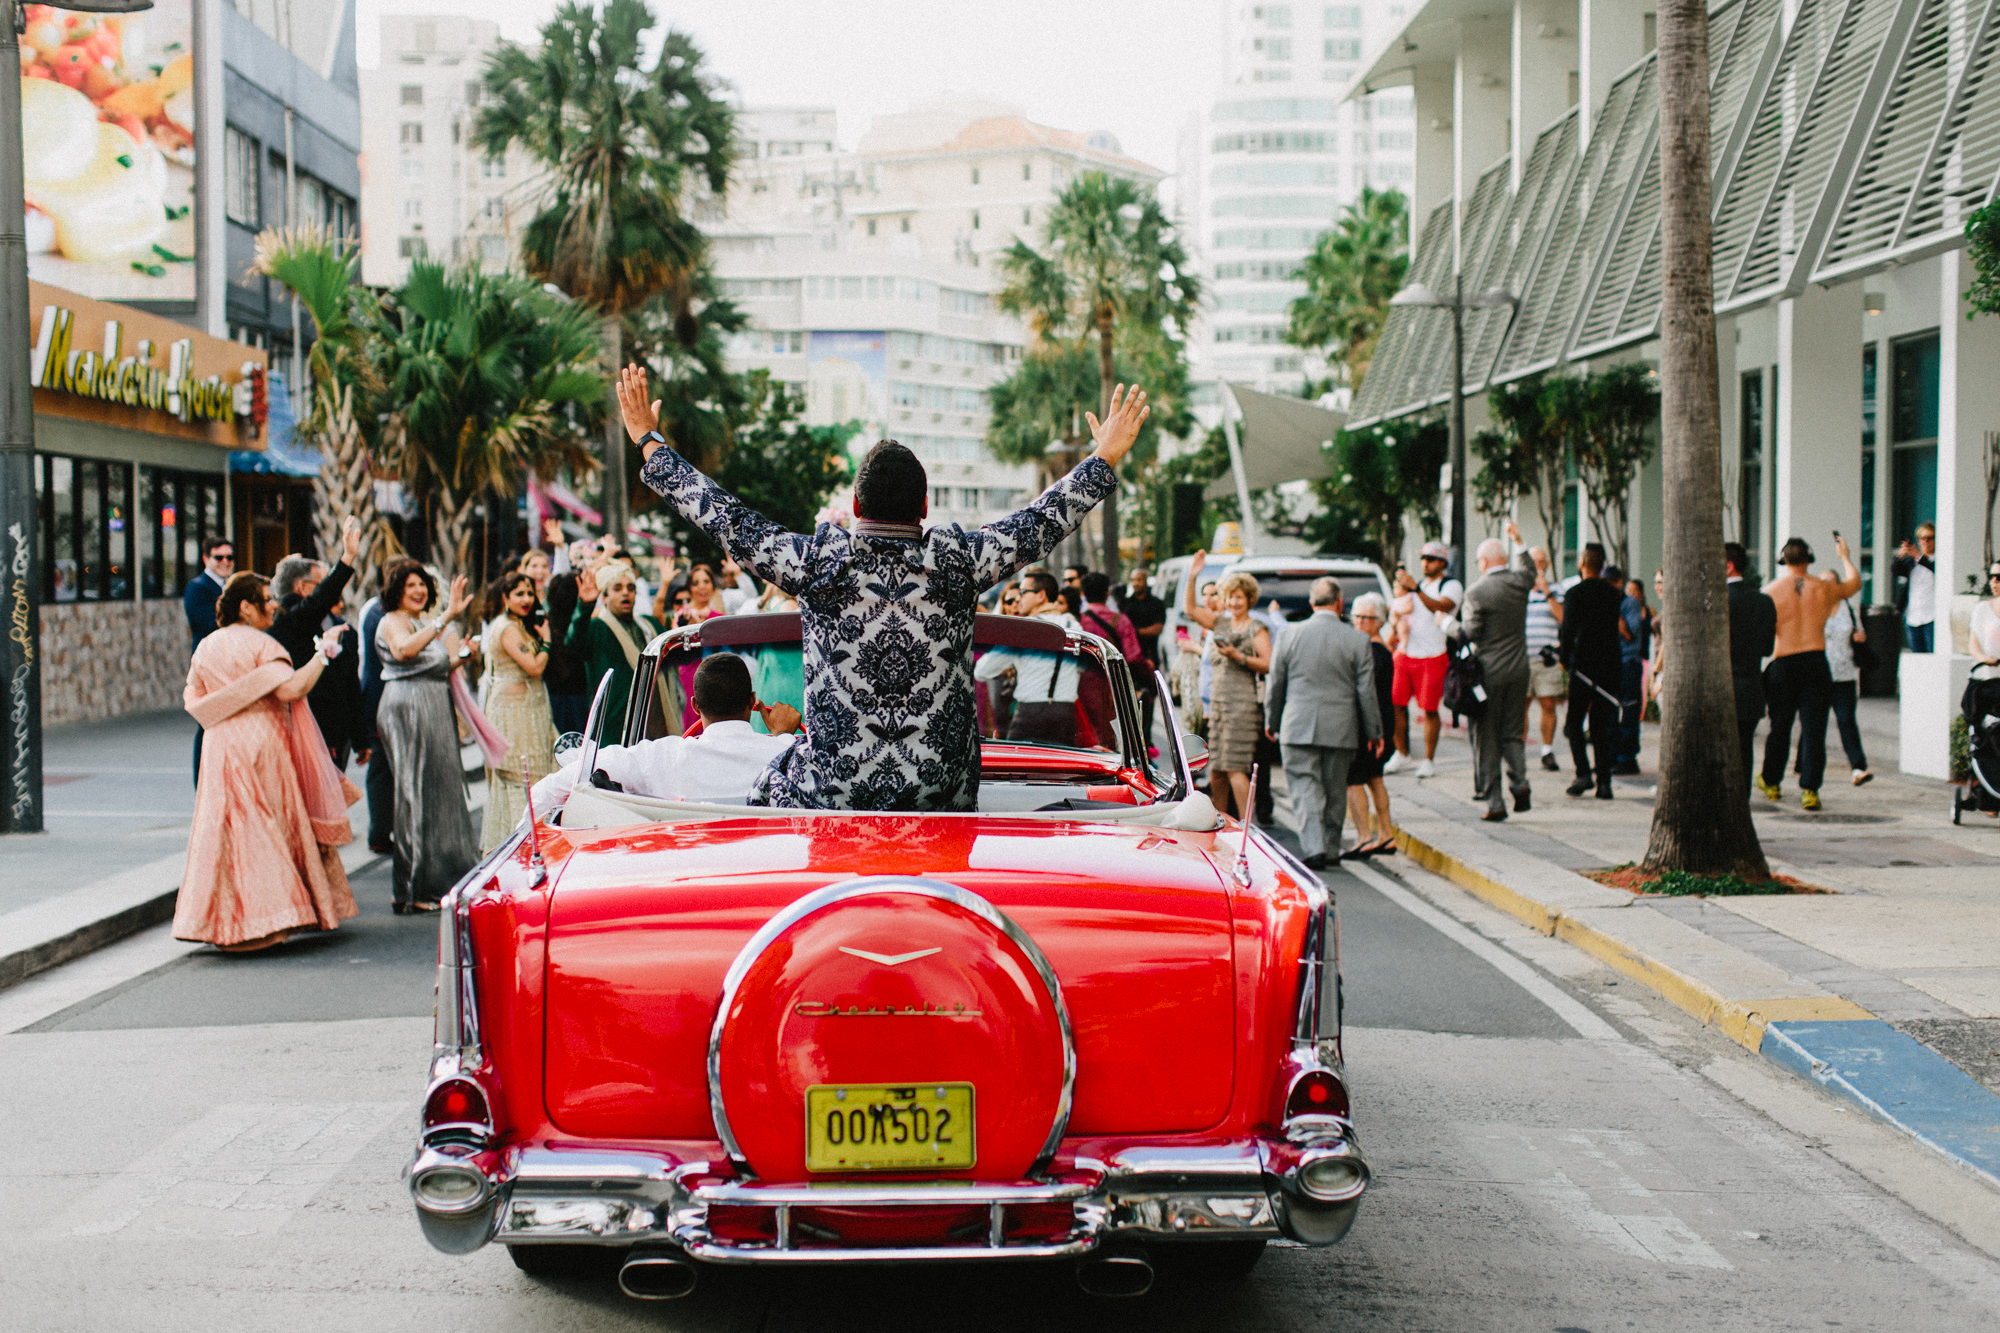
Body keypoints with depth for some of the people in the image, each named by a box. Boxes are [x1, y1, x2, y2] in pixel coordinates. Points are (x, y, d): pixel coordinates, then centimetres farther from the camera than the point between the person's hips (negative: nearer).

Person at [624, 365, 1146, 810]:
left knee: (772, 780, 28)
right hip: (942, 795, 1)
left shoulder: (817, 564, -10)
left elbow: (727, 518, -1)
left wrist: (650, 443, 9)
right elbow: (1039, 524, 5)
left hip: (831, 792, -1)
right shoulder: (957, 561, -7)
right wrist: (1105, 459, 18)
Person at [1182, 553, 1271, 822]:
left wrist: (1238, 656, -18)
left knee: (1234, 768, -11)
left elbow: (1268, 665, -10)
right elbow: (1190, 610, 10)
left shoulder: (1257, 630, -2)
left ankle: (1246, 825, -7)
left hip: (1243, 702, -6)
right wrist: (1192, 578, 0)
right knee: (1216, 768, 6)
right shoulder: (1220, 623, 14)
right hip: (1218, 701, 6)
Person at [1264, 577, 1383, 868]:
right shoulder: (1357, 640, -4)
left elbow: (1275, 684, 6)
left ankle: (1313, 848, -16)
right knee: (1335, 791, 13)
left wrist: (1271, 722, 19)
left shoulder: (1289, 635, -2)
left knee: (1304, 787, -1)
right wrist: (1374, 732, 9)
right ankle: (1331, 849, 22)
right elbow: (1366, 692, 0)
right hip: (1341, 729, 1)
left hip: (1298, 727, -1)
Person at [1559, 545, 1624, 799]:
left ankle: (1583, 772, -11)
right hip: (1609, 666, 5)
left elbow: (1568, 629, -14)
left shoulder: (1575, 593, -8)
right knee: (1602, 725, 9)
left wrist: (1564, 657, -2)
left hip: (1583, 664, -4)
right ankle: (1604, 781, 4)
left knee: (1573, 723, 5)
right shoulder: (1613, 593, 8)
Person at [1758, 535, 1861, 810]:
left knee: (1779, 726, 12)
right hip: (1815, 662, 1)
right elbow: (1854, 582, 25)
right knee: (1813, 728, 0)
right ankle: (1809, 789, -6)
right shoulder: (1824, 590, 5)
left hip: (1783, 664, 0)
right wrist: (1844, 556, 40)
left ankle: (1771, 781, 27)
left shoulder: (1772, 590, -2)